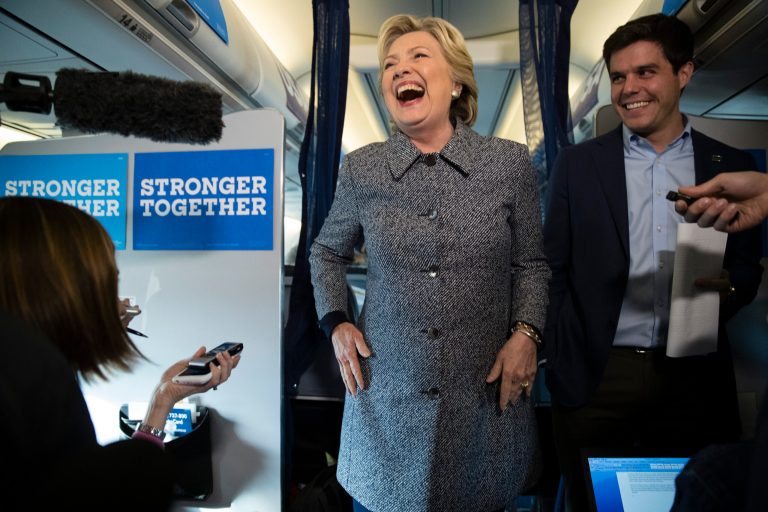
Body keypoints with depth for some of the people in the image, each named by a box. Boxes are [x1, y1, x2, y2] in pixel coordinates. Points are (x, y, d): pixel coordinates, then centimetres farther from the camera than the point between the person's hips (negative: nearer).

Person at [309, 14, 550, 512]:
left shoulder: (510, 163, -4)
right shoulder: (361, 168, -2)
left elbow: (530, 264, 5)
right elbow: (328, 251, 12)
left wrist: (526, 333, -9)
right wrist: (335, 322, -1)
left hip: (486, 397, 0)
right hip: (387, 395, 1)